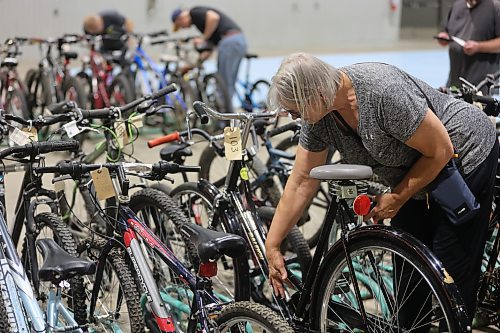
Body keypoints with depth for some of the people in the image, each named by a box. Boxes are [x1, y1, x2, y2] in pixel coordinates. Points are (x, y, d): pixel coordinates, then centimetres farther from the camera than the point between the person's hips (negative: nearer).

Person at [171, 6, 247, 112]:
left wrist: (204, 39, -9)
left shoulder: (195, 12, 2)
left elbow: (214, 18, -20)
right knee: (228, 86, 12)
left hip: (230, 41, -10)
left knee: (224, 85, -5)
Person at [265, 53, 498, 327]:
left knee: (452, 270, -6)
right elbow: (302, 182, -5)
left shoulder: (384, 92, -34)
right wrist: (271, 247, -4)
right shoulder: (319, 117, -11)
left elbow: (440, 151, -26)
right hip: (413, 172, 8)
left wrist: (397, 198, -17)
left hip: (465, 156, -7)